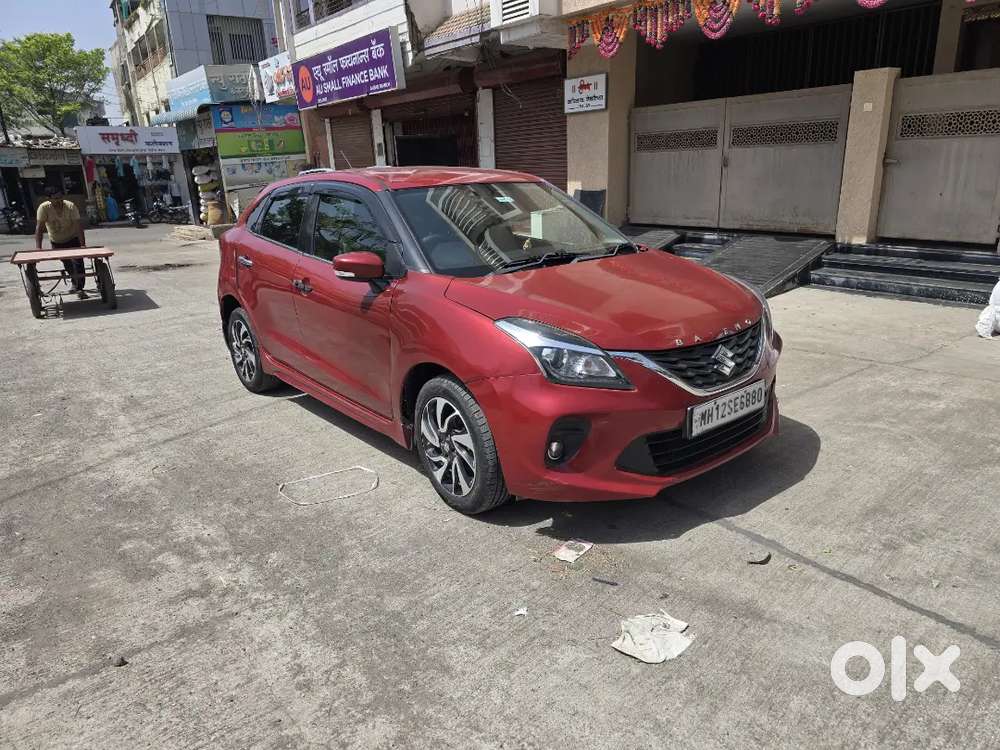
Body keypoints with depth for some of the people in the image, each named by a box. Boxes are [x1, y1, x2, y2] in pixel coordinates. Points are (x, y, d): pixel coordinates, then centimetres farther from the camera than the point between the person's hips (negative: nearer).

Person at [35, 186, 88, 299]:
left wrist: (83, 245, -37)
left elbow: (78, 226, -29)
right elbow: (39, 228, -25)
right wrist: (38, 248, -33)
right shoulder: (43, 208, -23)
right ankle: (74, 282, 41)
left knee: (78, 262, -13)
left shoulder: (70, 206, -25)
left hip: (73, 239, -2)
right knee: (67, 264, 15)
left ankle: (80, 289, -7)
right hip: (56, 242, 2)